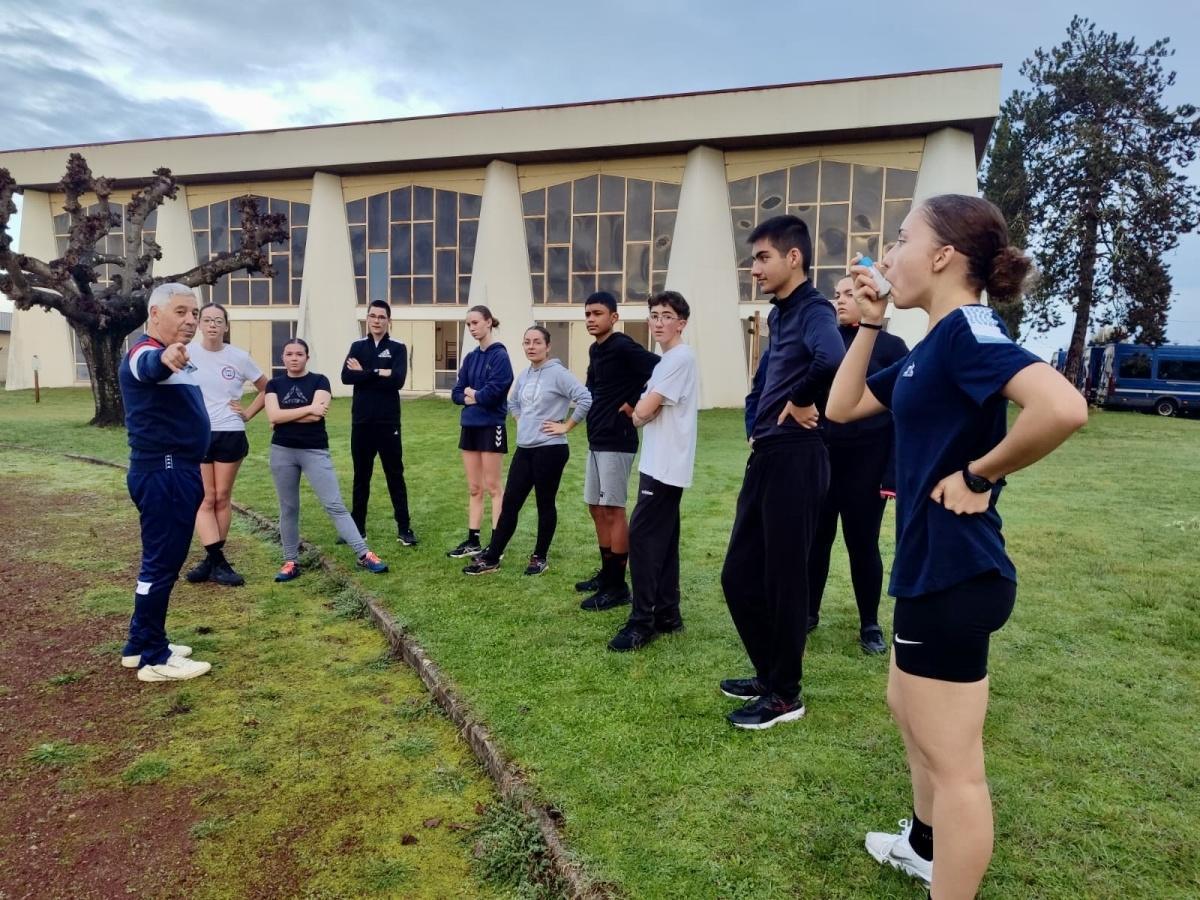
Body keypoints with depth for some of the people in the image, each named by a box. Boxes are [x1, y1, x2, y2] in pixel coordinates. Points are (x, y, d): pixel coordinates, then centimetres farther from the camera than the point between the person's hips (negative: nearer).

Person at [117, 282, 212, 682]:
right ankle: (154, 659, 4)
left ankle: (141, 644, 28)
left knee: (163, 559, 17)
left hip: (175, 471, 11)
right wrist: (164, 357, -61)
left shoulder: (173, 357, 17)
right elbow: (149, 366, -42)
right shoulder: (146, 353, -15)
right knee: (162, 561, -5)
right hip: (163, 473, -11)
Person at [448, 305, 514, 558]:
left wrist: (472, 394, -2)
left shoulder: (500, 355, -10)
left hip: (491, 427, -7)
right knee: (474, 488, 11)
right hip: (470, 426, 7)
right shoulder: (470, 358, 11)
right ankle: (472, 540, 19)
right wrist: (471, 398, -11)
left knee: (492, 488, 0)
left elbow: (492, 393, -19)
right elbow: (457, 393, 8)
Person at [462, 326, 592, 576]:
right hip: (524, 449, 7)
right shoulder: (524, 375, 11)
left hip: (550, 450, -7)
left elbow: (586, 399, -22)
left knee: (545, 505, 6)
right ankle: (491, 558, 14)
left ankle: (540, 557, 21)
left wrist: (566, 426, -15)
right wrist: (523, 421, 14)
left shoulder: (558, 373, -12)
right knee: (509, 503, 8)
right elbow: (513, 402, 30)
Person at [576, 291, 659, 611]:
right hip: (596, 439, 9)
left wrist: (634, 404, -17)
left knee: (613, 510, -5)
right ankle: (606, 574, 26)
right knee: (597, 508, 14)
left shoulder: (623, 347, -13)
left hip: (616, 440, -9)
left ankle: (617, 586, 3)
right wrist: (594, 411, 11)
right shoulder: (594, 350, 14)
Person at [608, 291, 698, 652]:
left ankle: (642, 622, -5)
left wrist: (639, 410, 4)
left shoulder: (680, 357, -14)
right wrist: (641, 411, -3)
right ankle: (666, 614, 19)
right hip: (662, 464, 10)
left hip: (665, 466, -10)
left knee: (641, 537, -10)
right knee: (662, 539, 12)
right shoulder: (669, 359, 18)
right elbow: (646, 412, 19)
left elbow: (642, 411, -18)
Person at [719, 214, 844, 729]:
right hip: (765, 459, 9)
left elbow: (832, 362, -36)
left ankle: (785, 694, 18)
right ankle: (768, 673, 30)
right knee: (740, 576, 13)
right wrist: (754, 425, 13)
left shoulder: (813, 311, -12)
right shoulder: (779, 315, 17)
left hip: (795, 460, -9)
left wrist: (802, 402, -19)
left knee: (783, 579, 2)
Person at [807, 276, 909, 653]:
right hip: (820, 458, 3)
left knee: (862, 542, 6)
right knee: (816, 538, 9)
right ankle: (808, 612, 26)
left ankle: (870, 625, 22)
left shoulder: (891, 347, -2)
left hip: (866, 461, -3)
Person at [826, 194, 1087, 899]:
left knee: (953, 762, 4)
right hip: (933, 565, 11)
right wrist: (870, 324, 8)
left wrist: (978, 475, -21)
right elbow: (843, 407, 15)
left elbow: (1064, 407, -34)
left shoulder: (967, 328, -18)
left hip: (953, 571, -11)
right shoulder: (931, 347, 11)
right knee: (909, 709, 28)